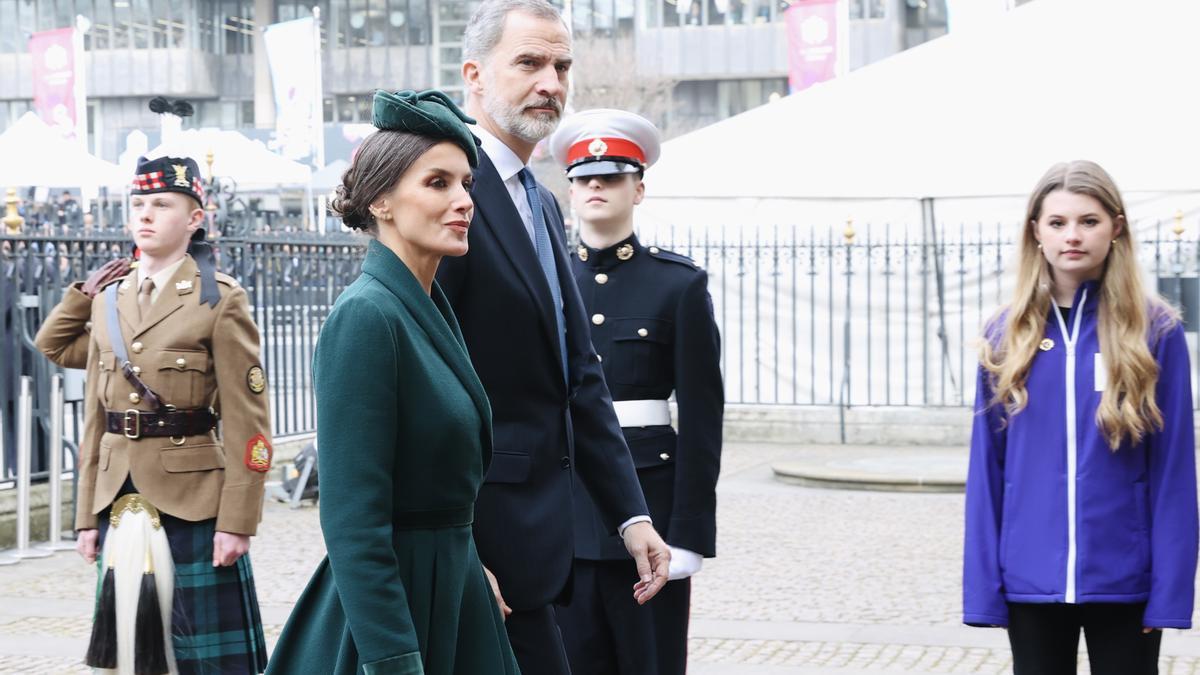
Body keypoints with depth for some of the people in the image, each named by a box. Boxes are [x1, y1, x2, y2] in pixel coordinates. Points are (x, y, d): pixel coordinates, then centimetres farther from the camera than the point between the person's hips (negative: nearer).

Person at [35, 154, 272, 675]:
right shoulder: (108, 298, 11)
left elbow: (247, 423, -8)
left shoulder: (220, 299, -5)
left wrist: (237, 520, -14)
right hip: (121, 505, 5)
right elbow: (95, 417, 14)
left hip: (193, 502, -5)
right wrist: (87, 516, 10)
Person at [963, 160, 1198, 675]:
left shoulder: (1156, 331, -3)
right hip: (1031, 581, 2)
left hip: (1124, 581, -2)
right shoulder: (1006, 336, 3)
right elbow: (986, 468, 3)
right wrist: (983, 585, -3)